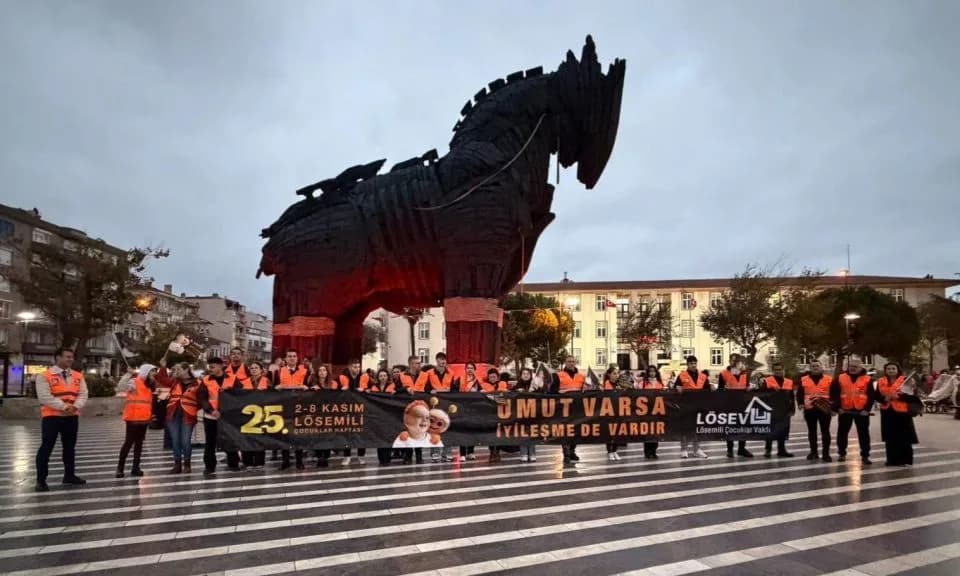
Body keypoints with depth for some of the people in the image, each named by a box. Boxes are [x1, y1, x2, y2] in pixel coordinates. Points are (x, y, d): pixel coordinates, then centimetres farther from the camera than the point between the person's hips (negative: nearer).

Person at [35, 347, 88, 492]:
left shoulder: (78, 376, 8)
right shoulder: (44, 376, -8)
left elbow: (83, 394, 4)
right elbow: (45, 397, -16)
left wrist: (75, 406, -15)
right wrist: (64, 407, -20)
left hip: (72, 417, 5)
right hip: (51, 417, -5)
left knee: (70, 447, 14)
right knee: (46, 448, -2)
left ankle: (69, 475, 26)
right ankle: (41, 480, 5)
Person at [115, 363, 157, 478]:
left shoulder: (150, 385, 12)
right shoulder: (134, 382, -10)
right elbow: (120, 388, -26)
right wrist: (128, 374, -31)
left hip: (144, 419, 7)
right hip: (133, 418, -7)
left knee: (139, 443, 10)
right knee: (129, 442, -5)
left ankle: (135, 468, 15)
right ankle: (120, 468, 4)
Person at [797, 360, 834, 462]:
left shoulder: (829, 380, 3)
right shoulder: (803, 380, 6)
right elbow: (800, 393, 8)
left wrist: (833, 406, -7)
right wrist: (800, 403, -5)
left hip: (824, 409, -1)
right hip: (809, 409, 2)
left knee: (825, 432, 1)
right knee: (812, 431, 10)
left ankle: (826, 453, 6)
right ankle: (813, 452, 19)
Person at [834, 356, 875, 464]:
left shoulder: (867, 380, 1)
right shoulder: (840, 378, 3)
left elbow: (871, 396, 0)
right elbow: (835, 394, 2)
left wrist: (867, 409, -10)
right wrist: (837, 407, -7)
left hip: (861, 411, -1)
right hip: (845, 410, 1)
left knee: (863, 434, 3)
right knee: (842, 432, 8)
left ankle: (865, 455, 10)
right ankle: (841, 453, 20)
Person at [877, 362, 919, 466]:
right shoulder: (881, 382, 8)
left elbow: (910, 396, -10)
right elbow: (877, 396, 7)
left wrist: (898, 396, -24)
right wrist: (884, 399, -13)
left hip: (902, 412, -4)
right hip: (887, 412, 4)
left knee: (903, 437, -2)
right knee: (890, 438, 7)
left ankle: (905, 460, 6)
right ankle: (892, 459, 15)